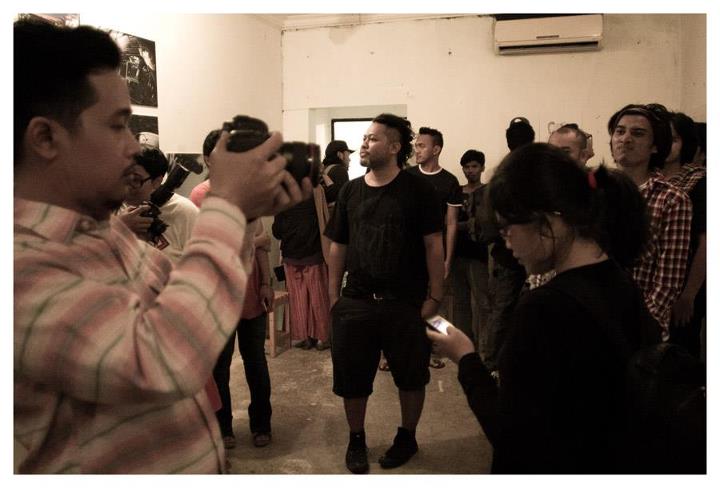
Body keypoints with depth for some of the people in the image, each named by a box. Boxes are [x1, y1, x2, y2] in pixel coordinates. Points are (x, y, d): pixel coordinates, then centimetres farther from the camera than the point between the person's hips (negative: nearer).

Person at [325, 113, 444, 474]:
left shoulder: (418, 190, -5)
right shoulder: (350, 191, 6)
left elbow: (433, 245, -5)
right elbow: (338, 246, 9)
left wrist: (434, 296, -9)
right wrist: (334, 296, 6)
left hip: (406, 303, -3)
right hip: (355, 302, 3)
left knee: (410, 376, 13)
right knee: (351, 378, 11)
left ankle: (407, 437, 36)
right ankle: (356, 440, 33)